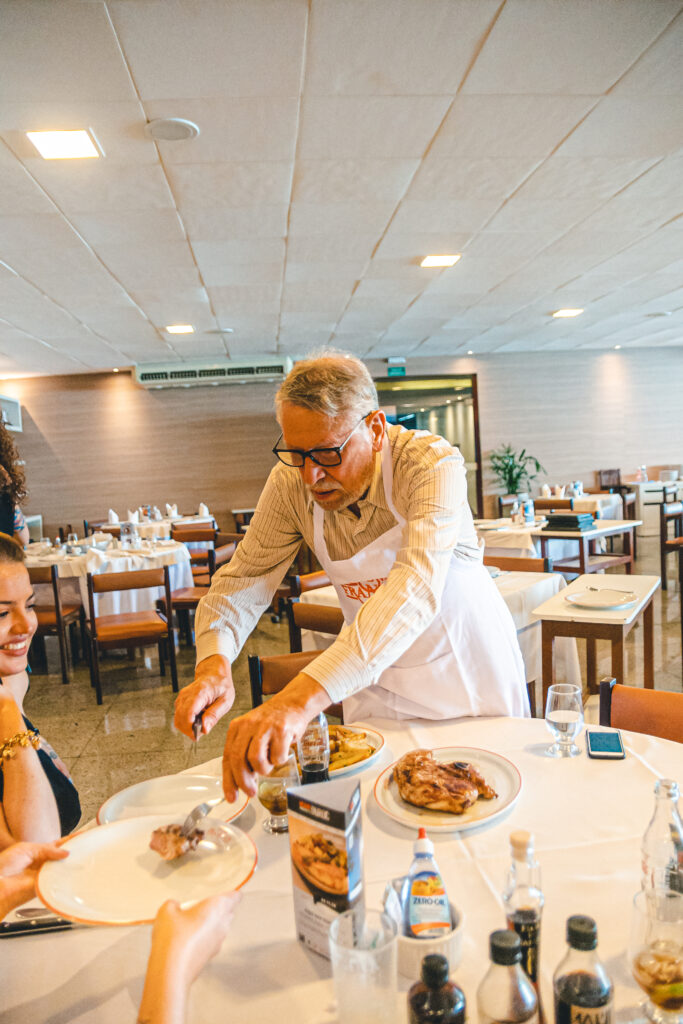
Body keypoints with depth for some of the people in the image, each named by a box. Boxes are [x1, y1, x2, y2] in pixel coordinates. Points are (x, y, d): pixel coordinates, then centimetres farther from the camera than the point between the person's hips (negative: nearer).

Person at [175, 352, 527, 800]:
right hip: (374, 672, 3)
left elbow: (416, 588, -46)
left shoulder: (433, 463, -32)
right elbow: (244, 578, -10)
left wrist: (303, 697, -58)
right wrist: (214, 664, -31)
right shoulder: (291, 483, -18)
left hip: (465, 662, -2)